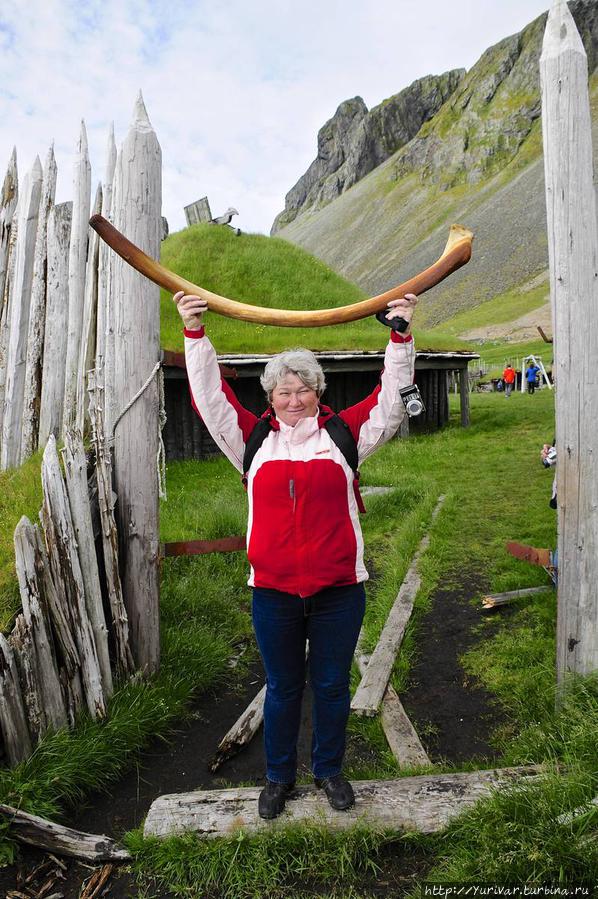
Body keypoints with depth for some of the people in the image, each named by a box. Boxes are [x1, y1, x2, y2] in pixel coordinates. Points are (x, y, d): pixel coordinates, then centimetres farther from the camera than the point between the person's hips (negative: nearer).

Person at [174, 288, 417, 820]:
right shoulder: (254, 439, 3)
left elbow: (391, 399, 2)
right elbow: (210, 396, 1)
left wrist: (400, 336, -5)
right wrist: (195, 333, -6)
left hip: (339, 590, 0)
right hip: (273, 592, 0)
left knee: (332, 685, 16)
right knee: (282, 688, 17)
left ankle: (330, 769, 40)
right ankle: (279, 776, 39)